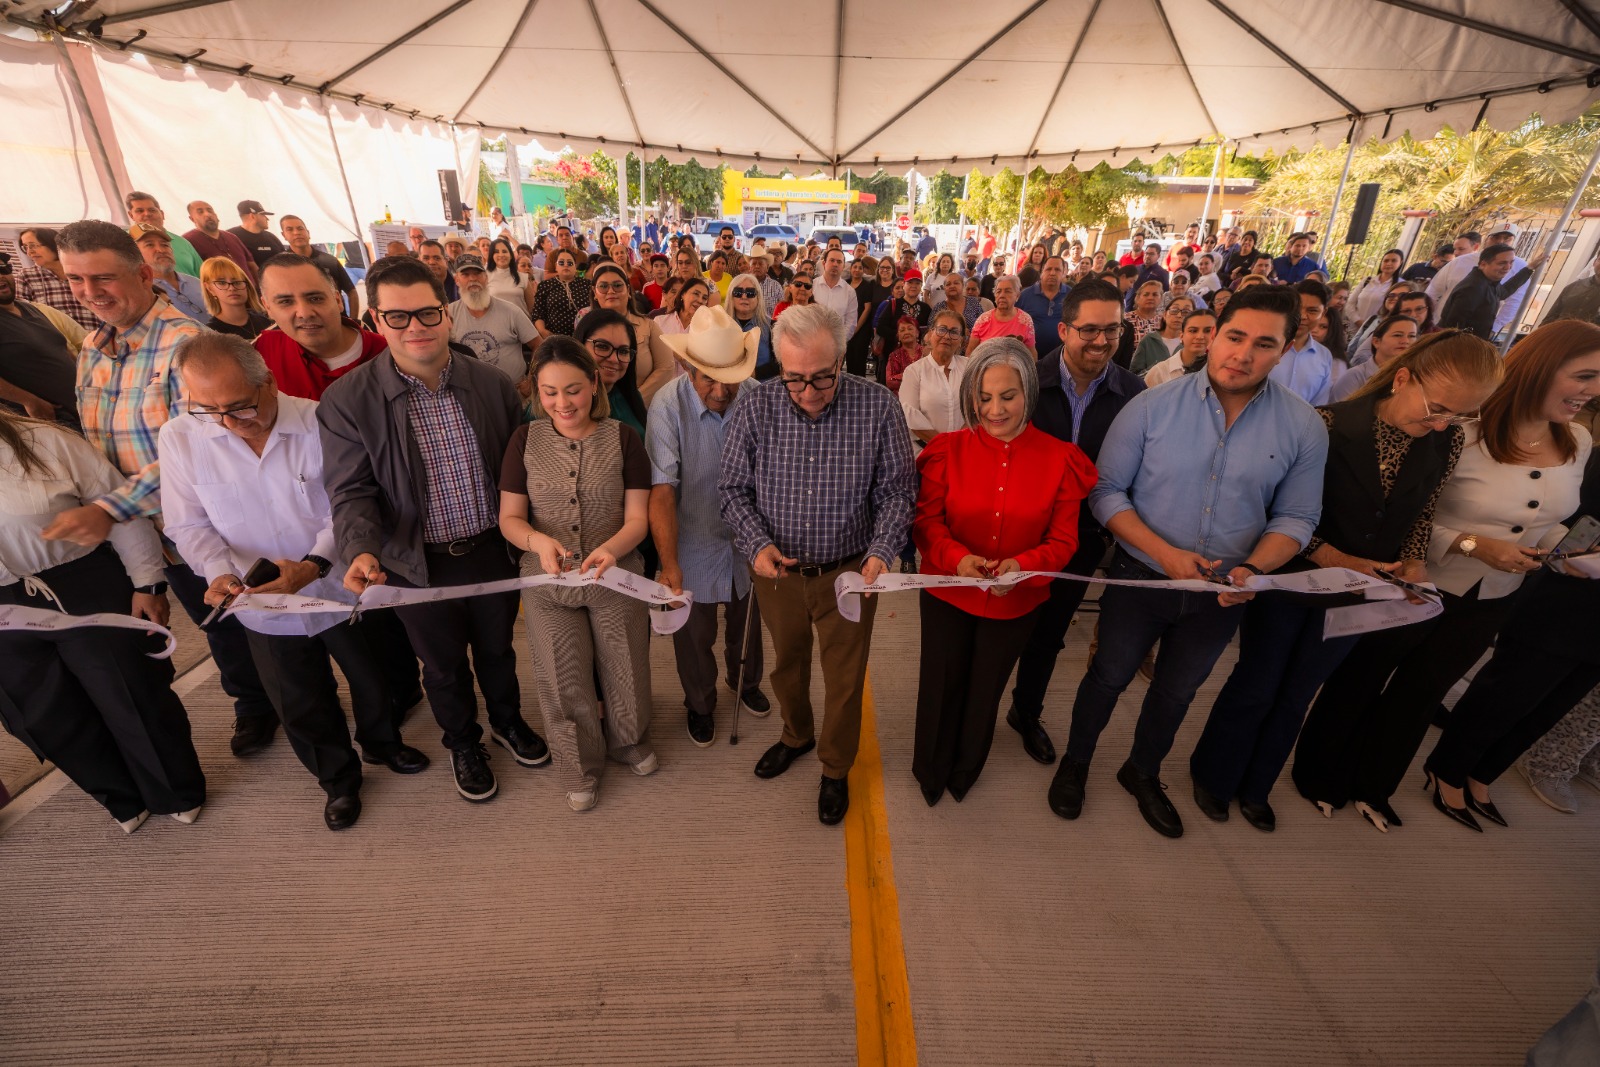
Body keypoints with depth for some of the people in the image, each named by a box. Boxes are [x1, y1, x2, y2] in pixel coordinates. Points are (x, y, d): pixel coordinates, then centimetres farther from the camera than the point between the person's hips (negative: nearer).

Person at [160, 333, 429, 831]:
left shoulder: (320, 424, -19)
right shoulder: (180, 439, -10)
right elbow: (189, 524, -3)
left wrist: (315, 564, -29)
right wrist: (219, 572, -21)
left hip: (343, 590, -2)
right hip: (266, 607, 2)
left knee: (371, 681, 20)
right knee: (302, 706, 19)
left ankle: (382, 743, 50)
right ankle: (338, 780, 43)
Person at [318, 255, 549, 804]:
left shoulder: (492, 383, -6)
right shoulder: (347, 400, -12)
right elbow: (352, 492, -12)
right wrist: (361, 552, -30)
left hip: (492, 551, 2)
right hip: (420, 565, -1)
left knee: (497, 648, 23)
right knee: (444, 665, 19)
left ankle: (508, 721, 51)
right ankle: (463, 745, 46)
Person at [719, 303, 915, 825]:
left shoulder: (878, 406, -15)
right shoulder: (756, 406, -12)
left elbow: (895, 491, -7)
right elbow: (734, 488, -4)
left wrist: (882, 550, -23)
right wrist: (756, 544, -20)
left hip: (849, 571, -1)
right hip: (777, 568, 2)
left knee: (845, 678, 14)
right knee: (786, 663, 24)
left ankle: (835, 769, 42)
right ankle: (796, 734, 55)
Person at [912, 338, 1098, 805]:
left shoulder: (1060, 459, -10)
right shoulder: (947, 449, -11)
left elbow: (1063, 540, -7)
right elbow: (926, 520, -9)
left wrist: (1023, 564, -27)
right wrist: (957, 557, -29)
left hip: (1016, 603, 1)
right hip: (947, 593, 0)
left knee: (985, 691, 21)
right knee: (941, 685, 16)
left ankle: (966, 771, 51)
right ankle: (931, 771, 46)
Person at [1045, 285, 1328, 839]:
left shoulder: (1304, 428, -8)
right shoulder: (1153, 406, -15)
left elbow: (1295, 517, -2)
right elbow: (1107, 489, -13)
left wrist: (1252, 569, -22)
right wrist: (1164, 552, -23)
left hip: (1223, 592, 3)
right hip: (1141, 577, -2)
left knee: (1177, 691, 22)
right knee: (1109, 676, 15)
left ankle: (1143, 772, 49)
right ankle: (1075, 762, 41)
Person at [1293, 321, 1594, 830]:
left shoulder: (1577, 442, -1)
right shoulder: (1463, 434, -24)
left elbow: (1545, 517, 13)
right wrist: (1474, 546, -27)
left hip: (1492, 601, 7)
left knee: (1420, 693, 21)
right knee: (1360, 681, 11)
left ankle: (1372, 786, 41)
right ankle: (1319, 772, 33)